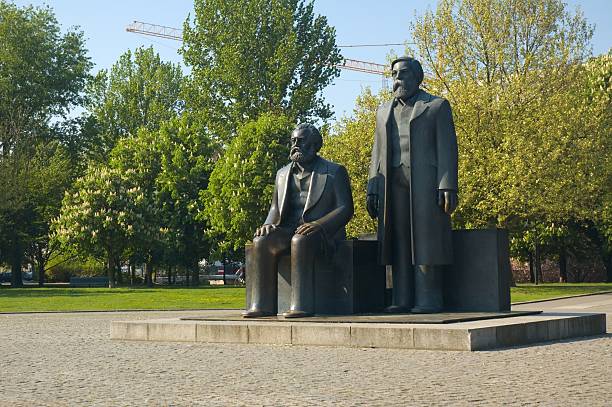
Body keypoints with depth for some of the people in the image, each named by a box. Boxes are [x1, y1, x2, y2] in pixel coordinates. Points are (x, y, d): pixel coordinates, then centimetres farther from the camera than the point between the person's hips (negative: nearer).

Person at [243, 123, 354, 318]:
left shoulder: (334, 172, 5)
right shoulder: (283, 174, 22)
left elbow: (345, 209, -5)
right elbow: (275, 208, 22)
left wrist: (318, 225, -23)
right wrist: (269, 225, -4)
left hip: (322, 232, -5)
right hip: (289, 230, 5)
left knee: (300, 241, -39)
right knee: (261, 241, -27)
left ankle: (302, 304, -43)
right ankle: (261, 304, -31)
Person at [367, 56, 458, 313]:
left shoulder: (437, 106, 7)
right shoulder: (384, 111, 21)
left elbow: (446, 149, -2)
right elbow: (378, 154, 18)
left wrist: (448, 187, -12)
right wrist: (372, 190, 8)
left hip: (426, 183, -4)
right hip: (393, 186, 5)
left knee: (426, 241, -7)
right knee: (398, 243, 1)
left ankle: (428, 300, -6)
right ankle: (402, 300, 3)